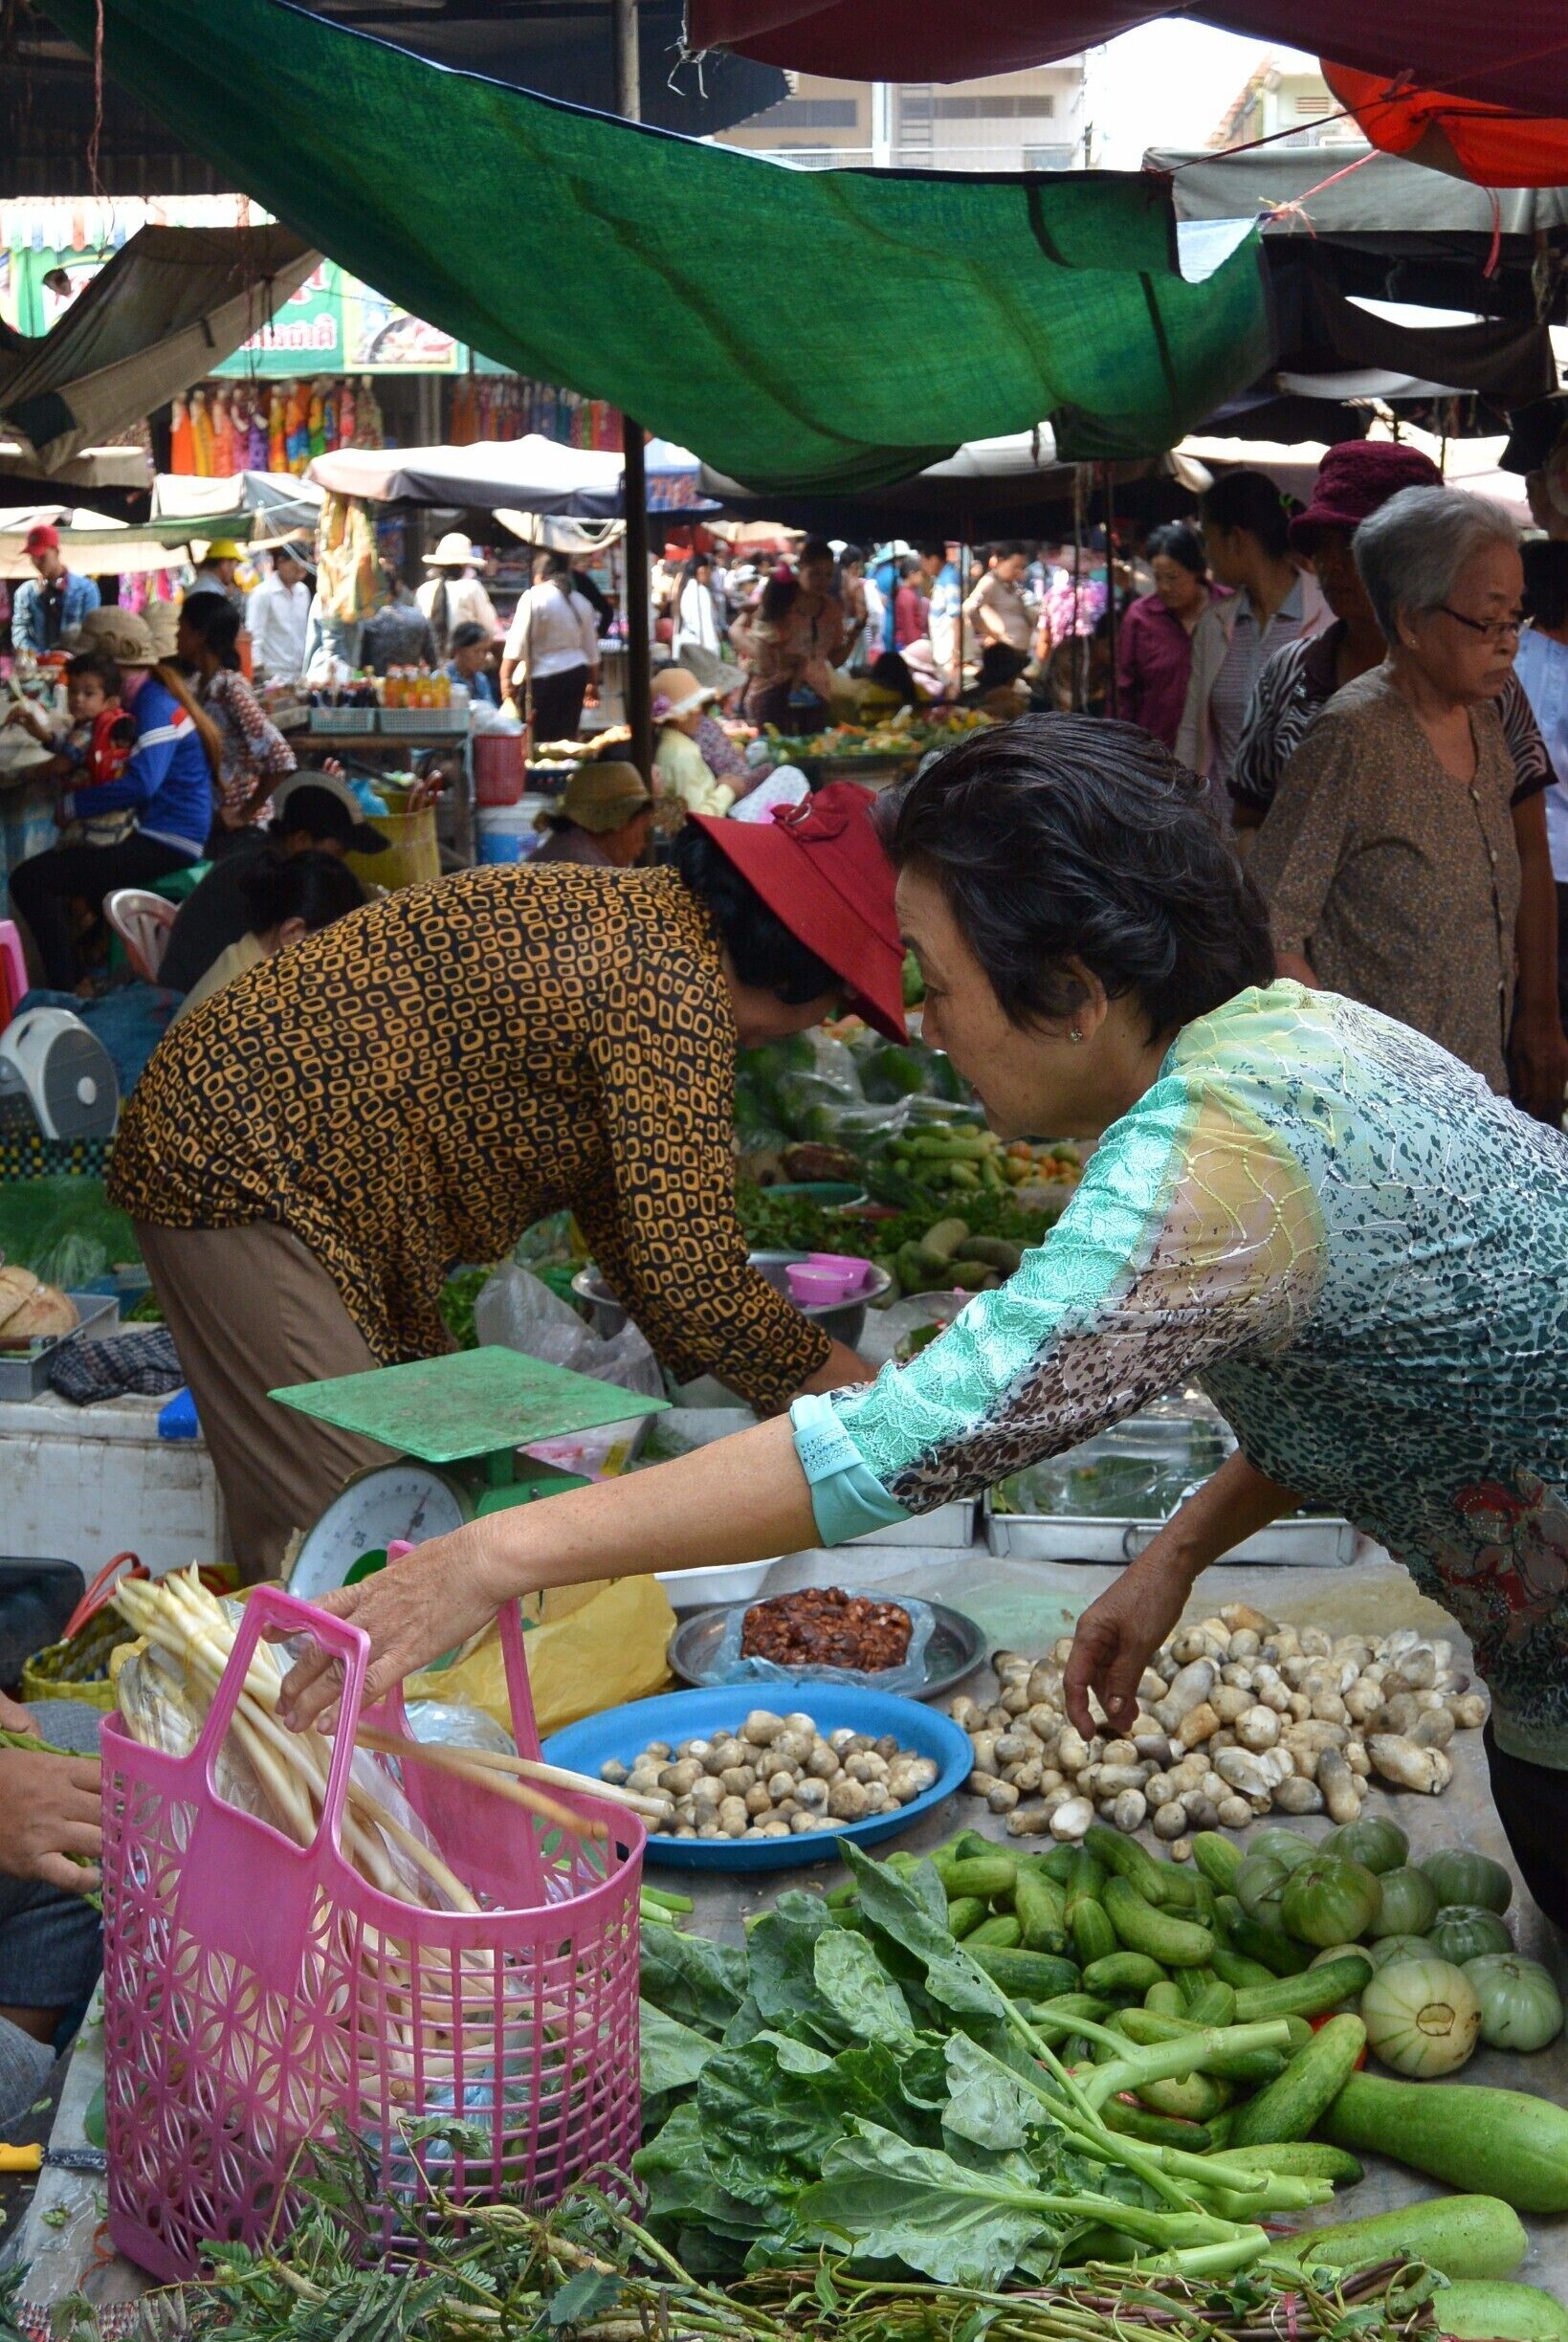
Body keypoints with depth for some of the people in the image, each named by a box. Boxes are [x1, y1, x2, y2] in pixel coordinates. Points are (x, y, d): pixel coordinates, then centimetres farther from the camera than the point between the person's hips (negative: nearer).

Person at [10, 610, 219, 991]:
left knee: (29, 880, -17)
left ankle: (66, 991, -14)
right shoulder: (144, 700, 16)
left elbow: (141, 784, -29)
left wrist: (73, 805, -20)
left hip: (167, 844, -11)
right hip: (157, 835, 11)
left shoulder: (156, 707, -15)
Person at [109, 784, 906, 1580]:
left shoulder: (636, 913, 11)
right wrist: (821, 1372, -4)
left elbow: (619, 1210, 18)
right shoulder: (675, 977, -20)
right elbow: (688, 1267, -21)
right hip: (248, 1166, -11)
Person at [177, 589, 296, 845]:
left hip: (238, 829, -7)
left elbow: (281, 760, -25)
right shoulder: (200, 685, 6)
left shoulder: (231, 688, -17)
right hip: (208, 822, 7)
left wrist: (244, 814, -17)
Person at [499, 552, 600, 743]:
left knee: (540, 740, -6)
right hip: (576, 674, 7)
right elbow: (591, 650, 18)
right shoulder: (580, 602, 13)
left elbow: (518, 643, -12)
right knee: (567, 735, 10)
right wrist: (593, 684, 26)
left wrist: (505, 678, -10)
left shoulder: (533, 598, -7)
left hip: (543, 677, -7)